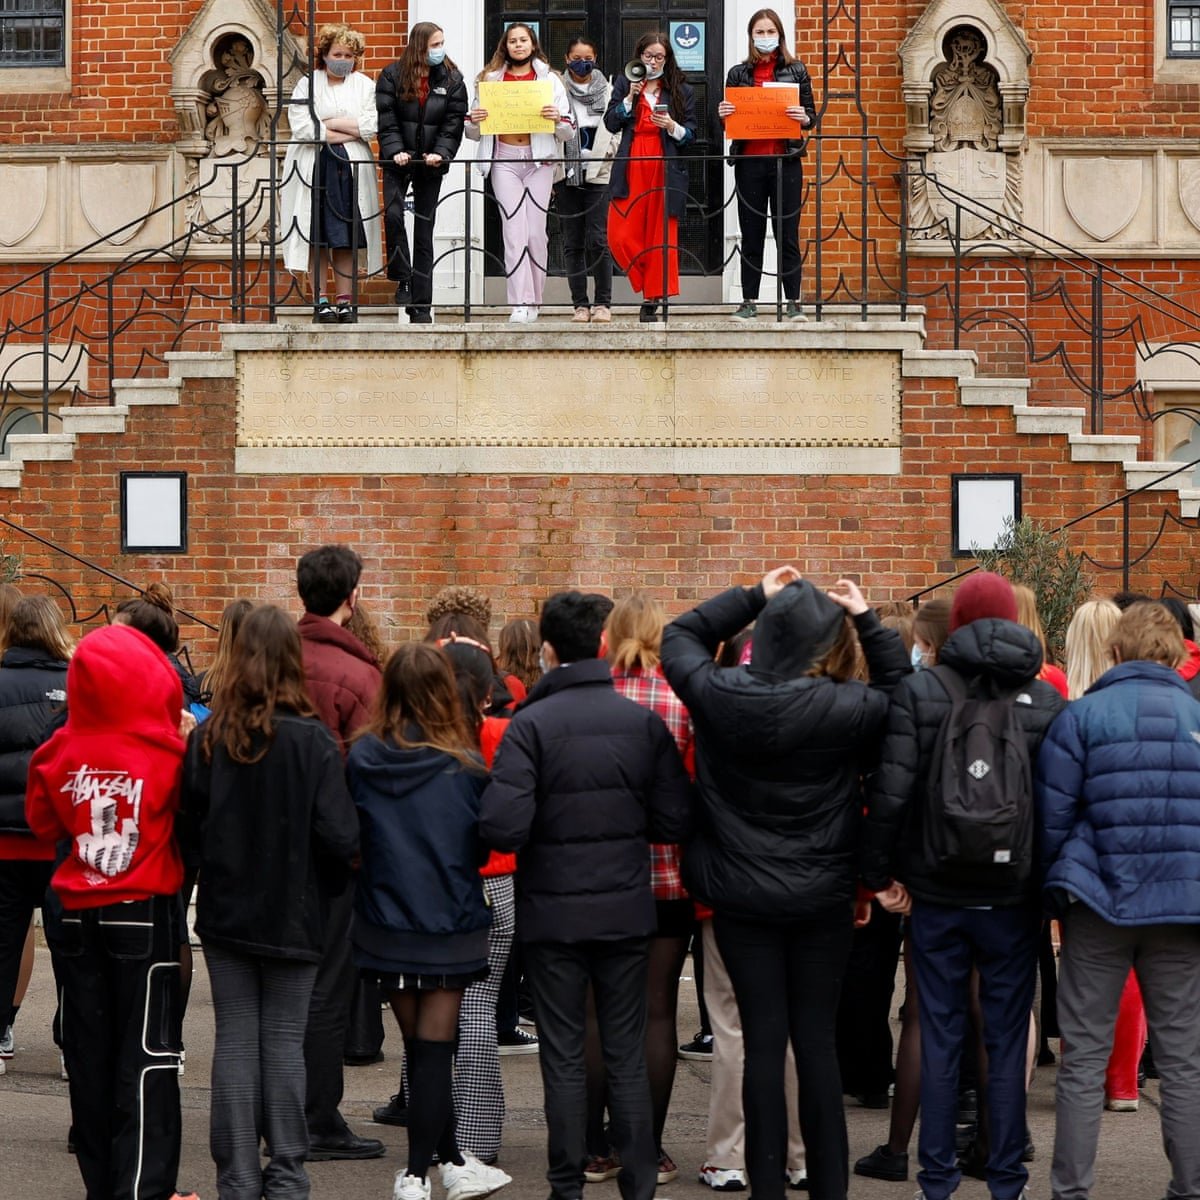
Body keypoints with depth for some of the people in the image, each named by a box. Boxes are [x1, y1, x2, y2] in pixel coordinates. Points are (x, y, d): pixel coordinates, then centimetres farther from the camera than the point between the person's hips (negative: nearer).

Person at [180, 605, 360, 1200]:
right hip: (293, 915, -2)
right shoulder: (312, 740, -13)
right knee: (284, 1042, 7)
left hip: (226, 912, 2)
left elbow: (187, 826, 0)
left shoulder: (207, 736, -7)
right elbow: (340, 836, -14)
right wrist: (326, 880, 6)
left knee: (235, 1041, 8)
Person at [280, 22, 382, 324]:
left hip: (350, 169, 1)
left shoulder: (364, 85, 11)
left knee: (346, 236, 1)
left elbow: (371, 126, -3)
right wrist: (348, 133, -8)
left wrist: (330, 124, -7)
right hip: (313, 169, -1)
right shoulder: (307, 84, 6)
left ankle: (345, 299, 5)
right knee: (316, 236, -3)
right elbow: (300, 127, -8)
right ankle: (320, 301, 0)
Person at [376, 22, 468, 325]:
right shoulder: (392, 76, -2)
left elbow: (454, 122, -3)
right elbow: (386, 118, -6)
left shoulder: (451, 79, 1)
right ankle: (403, 279, -7)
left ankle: (421, 306, 8)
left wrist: (441, 152, -18)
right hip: (398, 161, -1)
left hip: (430, 164, 1)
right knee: (393, 214, -24)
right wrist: (395, 150, -21)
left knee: (424, 231, 4)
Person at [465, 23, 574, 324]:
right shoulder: (490, 79, 10)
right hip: (504, 160, 0)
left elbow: (570, 132, 4)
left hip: (540, 160, 0)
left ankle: (534, 300, 11)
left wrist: (557, 118, -16)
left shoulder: (550, 80, 7)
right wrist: (473, 121, -9)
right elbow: (473, 133, 13)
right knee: (515, 232, -7)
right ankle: (519, 304, -9)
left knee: (536, 232, -1)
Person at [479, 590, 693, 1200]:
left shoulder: (531, 724, -14)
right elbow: (675, 822, -3)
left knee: (564, 1057, 7)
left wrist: (548, 825, 1)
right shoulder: (644, 722, -4)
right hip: (625, 911, 2)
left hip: (553, 913, -2)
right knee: (627, 1056, 10)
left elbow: (502, 827, -21)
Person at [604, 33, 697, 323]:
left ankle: (652, 300, 2)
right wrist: (630, 97, -8)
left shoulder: (681, 90, 11)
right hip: (631, 167, 1)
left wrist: (672, 126, -12)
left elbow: (691, 134, 8)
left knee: (661, 235, -4)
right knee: (620, 236, -10)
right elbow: (611, 124, 4)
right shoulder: (624, 84, 13)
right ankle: (654, 285, 7)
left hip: (665, 168, -1)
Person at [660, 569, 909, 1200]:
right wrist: (866, 619, 2)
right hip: (823, 899, -1)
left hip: (741, 898, 1)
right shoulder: (848, 708, -15)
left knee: (762, 1041, 4)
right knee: (817, 1040, 8)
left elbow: (679, 637, 10)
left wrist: (753, 597, 10)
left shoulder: (719, 694, -10)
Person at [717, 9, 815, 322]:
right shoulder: (738, 73, 10)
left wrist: (803, 118, -15)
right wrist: (723, 115, -9)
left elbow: (811, 115, 7)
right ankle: (749, 302, 9)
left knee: (788, 234, 1)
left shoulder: (796, 70, 7)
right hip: (749, 161, 1)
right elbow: (729, 119, 13)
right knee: (751, 234, 5)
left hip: (786, 160, -1)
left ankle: (793, 303, 4)